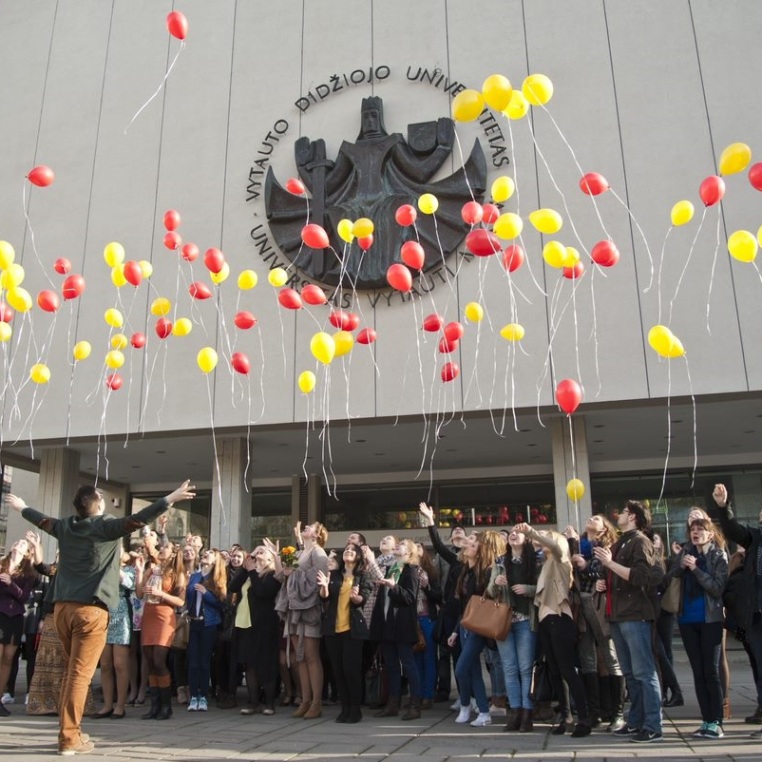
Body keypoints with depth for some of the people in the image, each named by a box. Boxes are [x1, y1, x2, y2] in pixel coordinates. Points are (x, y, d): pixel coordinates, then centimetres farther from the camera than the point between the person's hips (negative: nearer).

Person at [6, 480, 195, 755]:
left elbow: (41, 520, 28)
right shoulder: (107, 526, -8)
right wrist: (171, 498, -22)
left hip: (63, 607, 7)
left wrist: (22, 507, 49)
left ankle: (69, 730, 24)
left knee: (71, 669, 18)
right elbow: (138, 519, -20)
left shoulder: (65, 526, 10)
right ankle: (69, 738, -2)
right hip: (90, 610, -6)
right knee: (80, 673, -4)